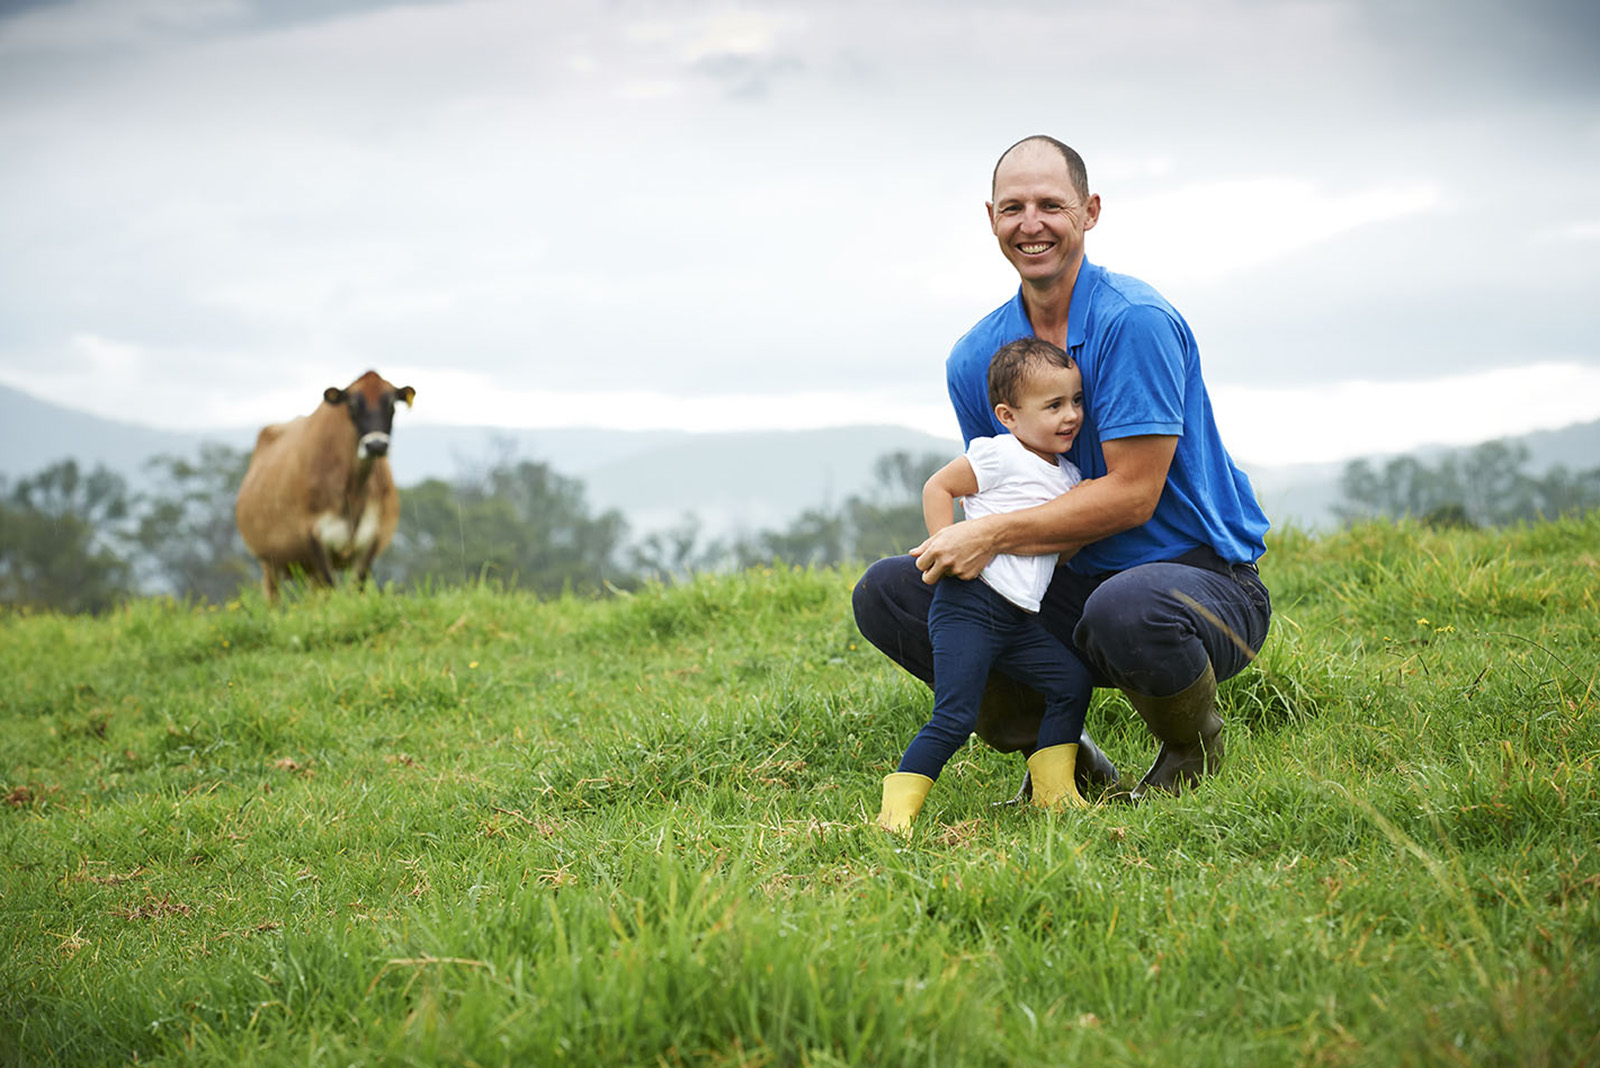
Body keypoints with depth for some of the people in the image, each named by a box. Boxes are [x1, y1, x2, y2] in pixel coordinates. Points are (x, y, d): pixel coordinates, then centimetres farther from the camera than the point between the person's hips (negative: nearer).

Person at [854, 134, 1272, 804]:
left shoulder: (1135, 322, -17)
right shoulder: (975, 359, 3)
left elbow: (1132, 495, -21)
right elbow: (1005, 500, 8)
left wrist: (996, 536, -25)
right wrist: (962, 547, -15)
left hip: (1204, 579, -6)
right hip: (1076, 586, 6)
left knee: (1125, 609, -42)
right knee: (885, 593, -7)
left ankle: (1193, 747, -5)